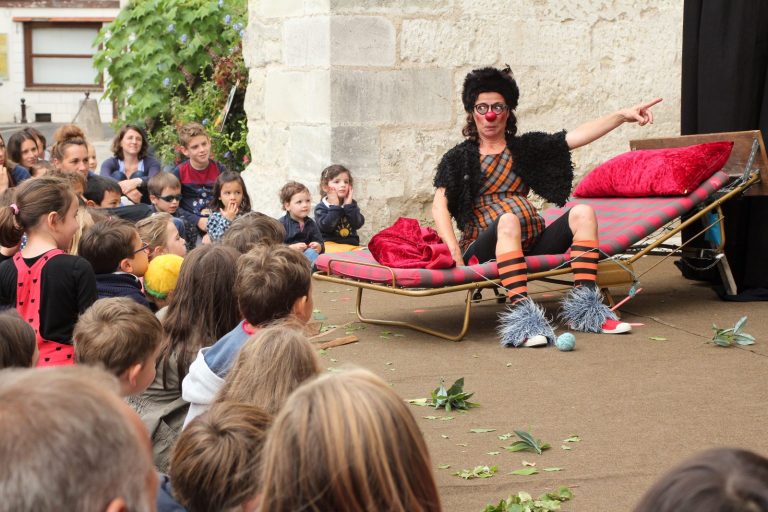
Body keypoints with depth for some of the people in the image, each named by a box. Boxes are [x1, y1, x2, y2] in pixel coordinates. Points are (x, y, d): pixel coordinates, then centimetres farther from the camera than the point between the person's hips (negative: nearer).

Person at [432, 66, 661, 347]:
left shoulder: (525, 147, 19)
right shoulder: (460, 158, 9)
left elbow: (575, 137, 8)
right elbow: (439, 206, -4)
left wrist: (622, 115, -5)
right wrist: (454, 251, -21)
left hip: (533, 243, 5)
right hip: (486, 248, -4)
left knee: (582, 212, -16)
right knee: (508, 221, -36)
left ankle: (584, 308, -25)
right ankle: (521, 315, -48)